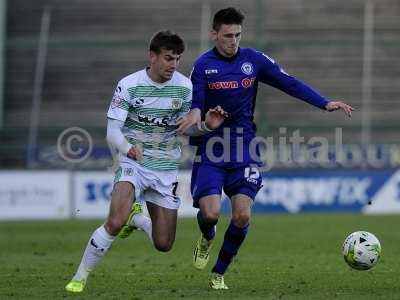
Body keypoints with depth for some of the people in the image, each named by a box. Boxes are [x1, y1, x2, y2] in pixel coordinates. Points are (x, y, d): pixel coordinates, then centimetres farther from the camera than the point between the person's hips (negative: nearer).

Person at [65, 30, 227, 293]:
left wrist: (206, 125, -10)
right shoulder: (129, 85, -11)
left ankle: (136, 218, 36)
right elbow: (113, 131, -13)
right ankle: (80, 277, -11)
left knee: (164, 245, 4)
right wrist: (128, 148, -35)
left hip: (166, 170, 4)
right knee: (115, 222, -28)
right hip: (133, 164, -4)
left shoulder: (184, 86, -1)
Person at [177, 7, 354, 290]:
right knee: (210, 212, -16)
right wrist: (195, 114, -27)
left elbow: (289, 83, 3)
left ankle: (219, 274, 10)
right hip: (211, 150, -2)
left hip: (244, 151, 2)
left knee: (242, 216, -10)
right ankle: (207, 238, 23)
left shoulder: (254, 59, 3)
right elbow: (195, 104, -2)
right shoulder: (203, 65, -2)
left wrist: (325, 103, -5)